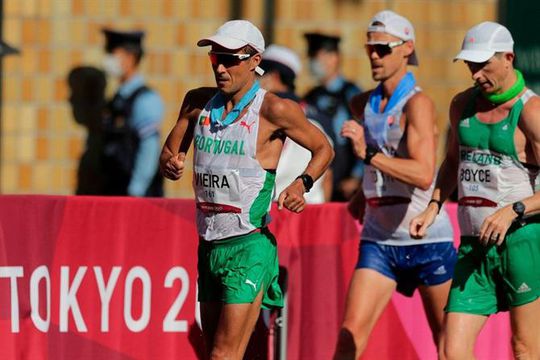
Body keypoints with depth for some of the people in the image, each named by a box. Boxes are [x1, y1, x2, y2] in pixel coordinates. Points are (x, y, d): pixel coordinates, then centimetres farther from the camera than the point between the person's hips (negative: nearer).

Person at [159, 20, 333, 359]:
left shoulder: (273, 110, -9)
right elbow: (170, 152, 17)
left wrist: (302, 184, -16)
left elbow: (323, 149, 3)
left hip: (249, 246, -7)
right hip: (209, 246, 7)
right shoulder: (198, 102, 8)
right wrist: (171, 165, -7)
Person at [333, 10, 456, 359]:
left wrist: (368, 154, -33)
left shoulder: (418, 104, -14)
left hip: (427, 239, -5)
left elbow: (424, 174, -28)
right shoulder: (363, 105, 9)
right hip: (379, 240, 6)